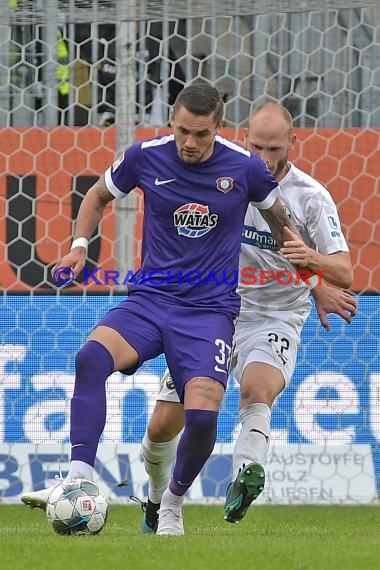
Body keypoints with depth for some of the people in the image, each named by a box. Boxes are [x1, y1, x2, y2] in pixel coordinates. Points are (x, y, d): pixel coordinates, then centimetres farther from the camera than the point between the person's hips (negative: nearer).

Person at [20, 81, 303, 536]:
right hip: (150, 298, 1)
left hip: (211, 310, -1)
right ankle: (78, 480, -33)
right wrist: (80, 246, 3)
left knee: (202, 416, -21)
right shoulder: (145, 157, -2)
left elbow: (280, 221, 16)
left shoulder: (245, 168, -4)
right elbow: (99, 196, 18)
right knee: (91, 358, -30)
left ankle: (173, 503, 9)